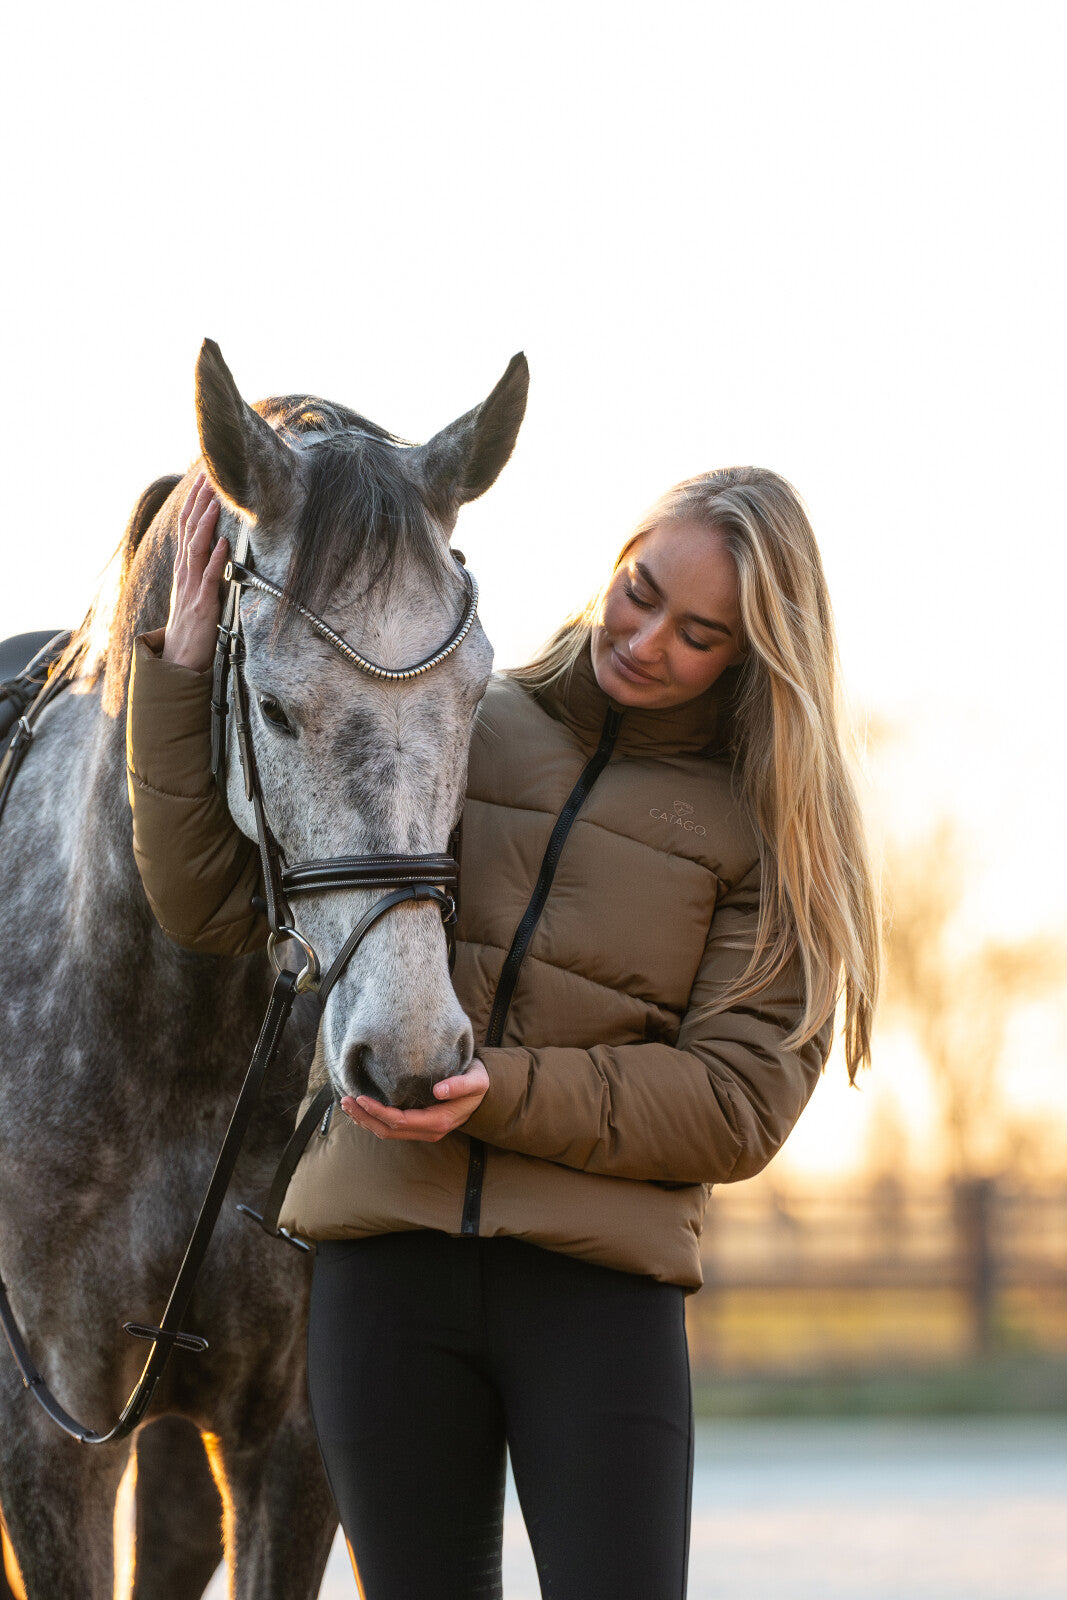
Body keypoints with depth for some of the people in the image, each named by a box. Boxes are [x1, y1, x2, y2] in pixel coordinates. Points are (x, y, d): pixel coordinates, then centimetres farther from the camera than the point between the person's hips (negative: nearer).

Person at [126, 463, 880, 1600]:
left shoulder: (766, 825, 3)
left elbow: (740, 1101, -5)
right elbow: (214, 900, 9)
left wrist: (501, 1092, -16)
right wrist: (186, 672, -1)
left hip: (600, 1288, -2)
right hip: (386, 1261, 2)